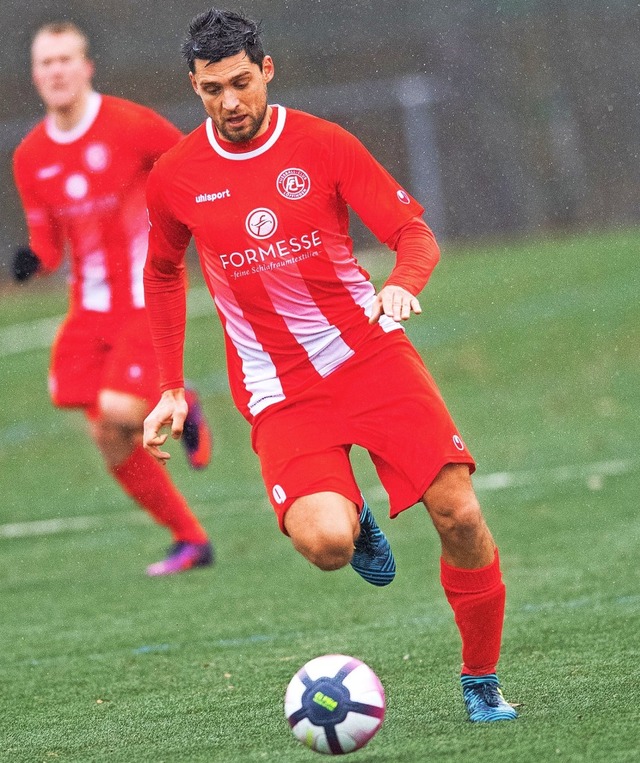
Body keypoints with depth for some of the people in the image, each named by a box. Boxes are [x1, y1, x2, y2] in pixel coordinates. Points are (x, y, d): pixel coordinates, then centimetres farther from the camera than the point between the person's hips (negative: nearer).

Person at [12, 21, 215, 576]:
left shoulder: (131, 125, -12)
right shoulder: (30, 158, 3)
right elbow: (49, 243, 9)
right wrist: (33, 261, -12)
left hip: (149, 300, -5)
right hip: (90, 310, 5)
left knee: (117, 410, -22)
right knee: (110, 441, 1)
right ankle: (190, 541, 16)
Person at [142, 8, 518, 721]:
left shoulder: (324, 145, -3)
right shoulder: (174, 178, 1)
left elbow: (416, 233, -2)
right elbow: (162, 275, 19)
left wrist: (400, 285, -25)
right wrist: (171, 389, 15)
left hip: (372, 352, 0)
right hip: (280, 389, 0)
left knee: (459, 514, -12)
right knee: (324, 543, -25)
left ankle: (481, 680, 9)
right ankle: (355, 519, 15)